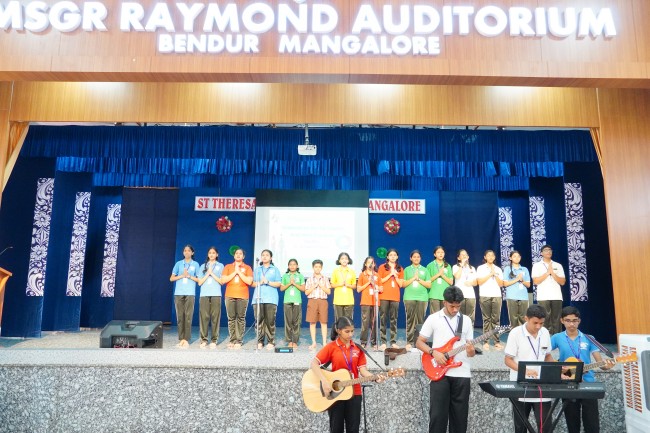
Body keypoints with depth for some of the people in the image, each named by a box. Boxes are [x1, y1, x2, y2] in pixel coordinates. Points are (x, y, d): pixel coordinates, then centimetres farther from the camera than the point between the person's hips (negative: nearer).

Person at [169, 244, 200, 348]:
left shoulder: (195, 264, 9)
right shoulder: (178, 263, 12)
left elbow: (199, 279, 7)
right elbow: (171, 278, 10)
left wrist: (189, 276, -6)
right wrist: (182, 275, -4)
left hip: (190, 293, -2)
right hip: (178, 293, 2)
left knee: (188, 317, -7)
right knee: (180, 317, 0)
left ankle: (186, 340, -5)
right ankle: (181, 339, 5)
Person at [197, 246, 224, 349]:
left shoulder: (220, 266, 13)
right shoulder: (203, 266, 18)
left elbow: (222, 281, 3)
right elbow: (199, 282, 11)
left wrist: (212, 273, -3)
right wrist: (207, 274, -1)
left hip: (216, 295, -1)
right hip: (204, 295, 2)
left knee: (215, 317, -7)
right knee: (203, 317, -5)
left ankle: (214, 340, -3)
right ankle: (203, 340, -1)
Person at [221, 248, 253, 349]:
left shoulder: (247, 268, 10)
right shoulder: (228, 267, 14)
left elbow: (249, 281, -3)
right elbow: (223, 280, 2)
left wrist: (239, 272, -5)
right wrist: (234, 272, -4)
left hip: (242, 296, -1)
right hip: (230, 296, 1)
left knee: (241, 318, -5)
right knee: (231, 318, -2)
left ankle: (239, 341, -3)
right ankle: (232, 340, 3)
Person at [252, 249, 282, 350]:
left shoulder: (275, 269, 11)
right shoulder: (257, 269, 19)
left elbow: (278, 284, 3)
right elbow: (253, 283, 13)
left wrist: (268, 282, -9)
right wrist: (259, 282, -7)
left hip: (271, 299, -2)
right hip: (258, 298, 2)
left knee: (270, 321, -7)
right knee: (259, 320, -3)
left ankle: (271, 342, -1)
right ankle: (260, 341, 4)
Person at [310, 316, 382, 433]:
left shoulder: (358, 348, 3)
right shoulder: (331, 347, -8)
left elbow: (362, 370, -1)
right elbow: (314, 363, -15)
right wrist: (324, 381, -25)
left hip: (354, 393, 3)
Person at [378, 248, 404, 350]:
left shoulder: (400, 269, 11)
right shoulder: (382, 267, 5)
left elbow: (401, 284, 7)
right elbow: (379, 281, -3)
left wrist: (395, 275, -7)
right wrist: (390, 274, -9)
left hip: (395, 297, 2)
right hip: (384, 296, -2)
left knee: (394, 319, 2)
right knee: (383, 319, -4)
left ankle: (393, 342, 6)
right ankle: (383, 342, -2)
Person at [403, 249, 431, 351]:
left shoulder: (424, 270, 14)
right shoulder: (407, 269, 13)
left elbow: (429, 285, 8)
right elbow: (403, 284, 6)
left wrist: (419, 279, -2)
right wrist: (413, 278, -4)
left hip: (422, 298, 1)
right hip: (409, 298, -1)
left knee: (420, 321, -4)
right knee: (410, 320, -5)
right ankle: (409, 342, -2)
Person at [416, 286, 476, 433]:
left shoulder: (466, 320, 8)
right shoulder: (433, 318, 1)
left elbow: (470, 346, 11)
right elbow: (419, 342, 3)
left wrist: (471, 351, -12)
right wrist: (433, 352, -13)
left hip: (462, 373, 3)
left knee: (460, 415, 7)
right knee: (437, 414, -3)